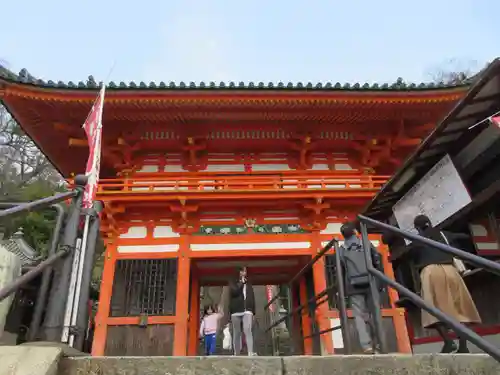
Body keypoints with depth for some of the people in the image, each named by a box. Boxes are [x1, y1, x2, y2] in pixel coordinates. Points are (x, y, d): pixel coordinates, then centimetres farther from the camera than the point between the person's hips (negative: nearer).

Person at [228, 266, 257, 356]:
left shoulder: (249, 285, 21)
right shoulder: (233, 283, 14)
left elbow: (252, 298, 16)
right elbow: (234, 292, -7)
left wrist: (253, 311, 8)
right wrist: (241, 283, 0)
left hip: (247, 310, 0)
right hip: (236, 311, 0)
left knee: (247, 330, -18)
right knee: (236, 333, 1)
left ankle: (251, 353, -27)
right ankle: (236, 354, 5)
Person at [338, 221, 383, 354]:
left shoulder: (341, 250, 6)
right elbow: (377, 262, 5)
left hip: (353, 286, -1)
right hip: (370, 283, 1)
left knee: (359, 316, -1)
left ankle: (367, 346, -10)